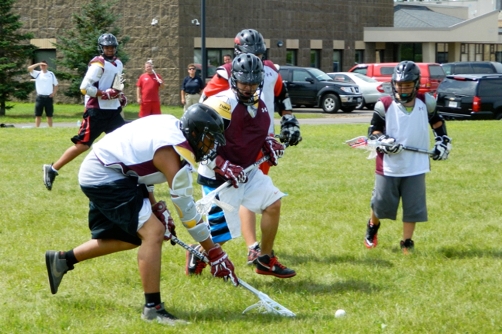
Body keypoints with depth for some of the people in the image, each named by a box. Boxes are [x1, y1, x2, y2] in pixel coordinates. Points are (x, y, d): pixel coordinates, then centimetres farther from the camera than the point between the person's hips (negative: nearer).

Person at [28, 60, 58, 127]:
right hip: (40, 97, -1)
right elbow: (29, 68, -10)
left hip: (49, 97, 1)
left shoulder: (51, 74, 9)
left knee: (49, 115, 6)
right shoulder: (37, 74, 5)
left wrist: (53, 93, -3)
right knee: (38, 115, 0)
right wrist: (38, 64, -14)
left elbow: (55, 85, 12)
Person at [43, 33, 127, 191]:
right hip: (97, 111, -8)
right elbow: (85, 88, -20)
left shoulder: (118, 64, 13)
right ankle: (52, 169, 2)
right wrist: (105, 94, -22)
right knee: (83, 145, -8)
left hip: (113, 111, 8)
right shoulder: (99, 64, -14)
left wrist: (119, 95, 11)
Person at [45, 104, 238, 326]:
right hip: (105, 177, -11)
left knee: (129, 238, 21)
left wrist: (156, 206, 12)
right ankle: (153, 308, -14)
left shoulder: (171, 125, 4)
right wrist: (214, 252, -12)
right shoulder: (176, 156, -22)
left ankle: (62, 260, 34)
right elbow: (186, 208, -18)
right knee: (153, 232, -18)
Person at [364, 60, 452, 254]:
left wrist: (443, 141, 10)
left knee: (413, 206, -1)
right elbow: (373, 131, -2)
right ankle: (372, 227, 41)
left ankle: (407, 243, 13)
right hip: (389, 165, -1)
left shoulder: (426, 102, 0)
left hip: (416, 166, 1)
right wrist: (383, 141, -20)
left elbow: (437, 121, 17)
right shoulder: (384, 105, -7)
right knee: (382, 204, 9)